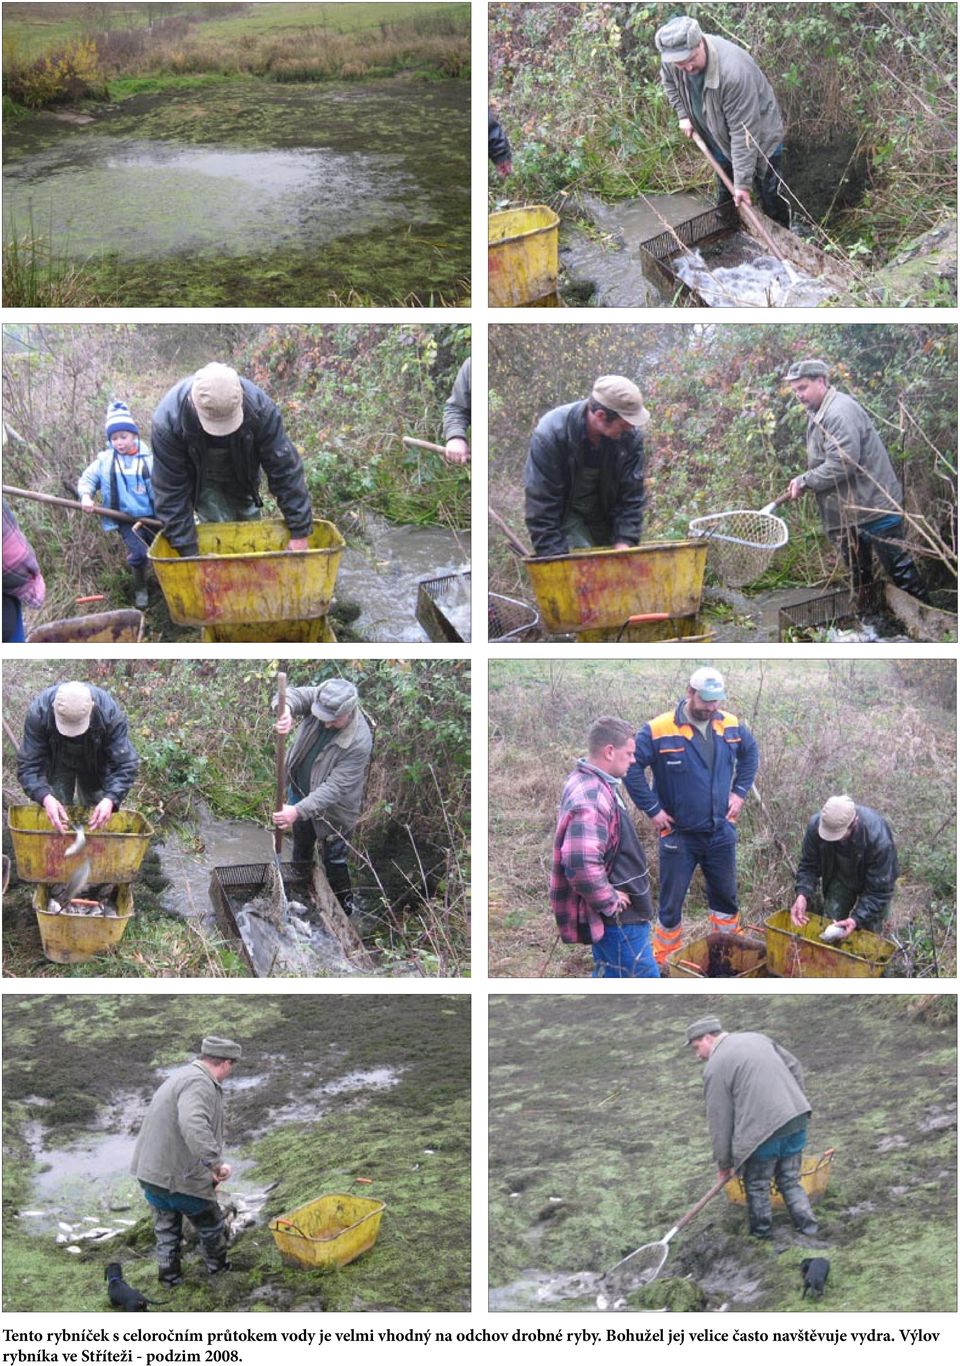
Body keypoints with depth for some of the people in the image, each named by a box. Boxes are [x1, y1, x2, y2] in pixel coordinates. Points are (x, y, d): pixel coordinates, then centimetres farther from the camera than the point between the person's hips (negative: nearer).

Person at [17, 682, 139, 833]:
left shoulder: (110, 713, -38)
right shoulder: (38, 713, -38)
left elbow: (124, 765, -36)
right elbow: (28, 766, -36)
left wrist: (110, 799, -54)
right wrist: (45, 797, -55)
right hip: (57, 765, 0)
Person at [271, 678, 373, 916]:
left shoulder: (359, 742, -37)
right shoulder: (320, 699, -23)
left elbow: (335, 788, -36)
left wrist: (298, 811, -44)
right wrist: (286, 710, -60)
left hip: (331, 808, -6)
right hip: (300, 789, 6)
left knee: (334, 860, 13)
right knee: (301, 843, 29)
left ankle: (344, 905, 37)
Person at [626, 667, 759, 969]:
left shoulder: (731, 726, -1)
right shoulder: (659, 730, -17)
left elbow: (751, 753, 18)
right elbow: (631, 767, -14)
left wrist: (739, 791, 8)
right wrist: (652, 809, -13)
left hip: (721, 832, 4)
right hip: (679, 834, -4)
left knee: (725, 897, 16)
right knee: (671, 902, 4)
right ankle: (664, 962, 17)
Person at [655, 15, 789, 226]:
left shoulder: (733, 70, -42)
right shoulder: (671, 59, -22)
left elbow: (743, 132, -36)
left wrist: (743, 183, -34)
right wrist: (683, 115, -1)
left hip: (759, 137, -6)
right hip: (721, 139, 6)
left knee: (771, 198, 2)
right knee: (725, 196, 22)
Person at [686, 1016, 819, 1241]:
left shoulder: (715, 1068, -4)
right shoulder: (758, 1039, 16)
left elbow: (720, 1120, -3)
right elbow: (795, 1068, 21)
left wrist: (724, 1162, 5)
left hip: (764, 1129, -7)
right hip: (797, 1118, 7)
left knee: (757, 1187, 13)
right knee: (790, 1180, 19)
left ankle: (761, 1233, 23)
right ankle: (808, 1226, 13)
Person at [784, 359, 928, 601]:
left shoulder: (839, 412, -22)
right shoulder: (817, 413, 11)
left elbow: (842, 464, -29)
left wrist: (804, 482, -19)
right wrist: (804, 482, 1)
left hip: (874, 506, -10)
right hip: (848, 512, 10)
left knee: (898, 567, -3)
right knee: (859, 574, 18)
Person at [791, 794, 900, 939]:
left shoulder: (878, 837, -41)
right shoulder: (815, 825, -31)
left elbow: (879, 891, -33)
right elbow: (808, 866, -17)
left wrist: (857, 919, -43)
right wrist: (802, 895, -35)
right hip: (840, 878, 3)